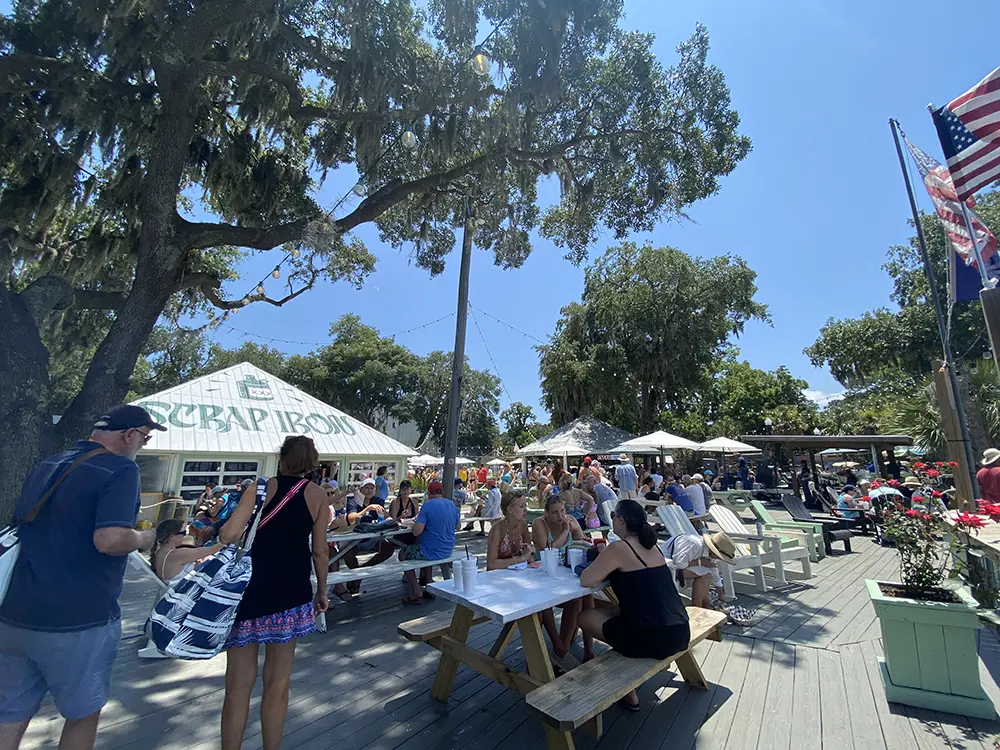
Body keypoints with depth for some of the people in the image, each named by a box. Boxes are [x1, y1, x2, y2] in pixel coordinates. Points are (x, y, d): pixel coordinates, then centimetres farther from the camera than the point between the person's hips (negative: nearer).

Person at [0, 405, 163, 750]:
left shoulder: (45, 467, 10)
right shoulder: (121, 469, -17)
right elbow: (109, 539, -28)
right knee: (83, 716, 15)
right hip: (78, 622, -7)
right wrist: (144, 538, -8)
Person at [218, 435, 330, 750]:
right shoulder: (317, 495, -2)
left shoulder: (261, 487, -4)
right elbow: (319, 551, 0)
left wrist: (221, 534, 10)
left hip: (249, 591, 0)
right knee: (278, 682, 15)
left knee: (239, 683, 13)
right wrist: (322, 591, 13)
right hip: (290, 595, 1)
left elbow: (228, 534, -14)